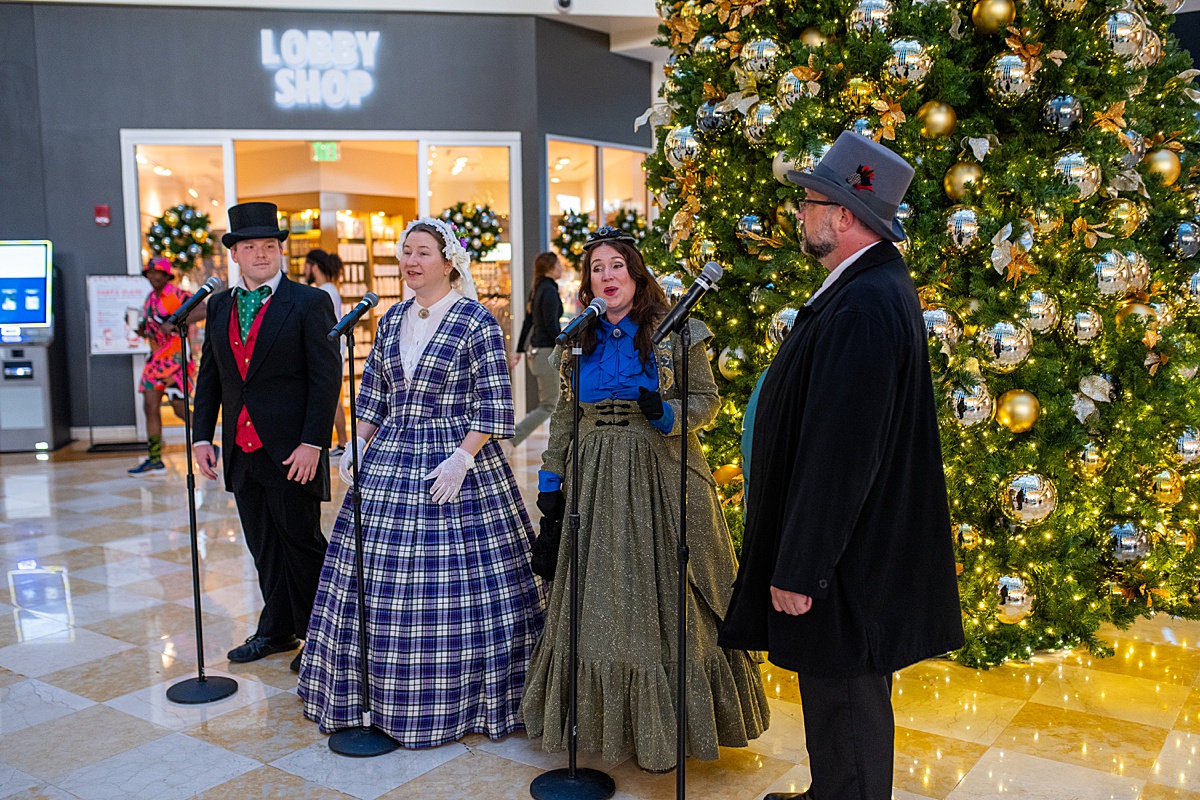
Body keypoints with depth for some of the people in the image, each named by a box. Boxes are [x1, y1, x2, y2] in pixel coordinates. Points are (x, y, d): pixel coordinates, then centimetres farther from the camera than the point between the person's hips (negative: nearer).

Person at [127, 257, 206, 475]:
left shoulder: (177, 295, -11)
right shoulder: (150, 299, 14)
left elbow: (202, 311, -28)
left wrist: (174, 324, -34)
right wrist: (138, 328, 0)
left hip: (176, 357, -8)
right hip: (157, 358, 8)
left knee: (180, 408, -6)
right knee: (150, 406, 3)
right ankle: (154, 459, 10)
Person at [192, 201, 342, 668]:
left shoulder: (309, 302, -6)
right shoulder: (219, 305, 12)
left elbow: (326, 377, -11)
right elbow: (209, 375, 15)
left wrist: (313, 443, -17)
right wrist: (203, 436, 7)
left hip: (290, 451, -5)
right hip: (241, 449, 6)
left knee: (301, 542, 4)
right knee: (263, 547, 15)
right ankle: (277, 630, 28)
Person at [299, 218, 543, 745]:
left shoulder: (476, 321, -7)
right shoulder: (392, 319, 11)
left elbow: (493, 404, -10)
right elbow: (373, 391, 16)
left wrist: (462, 458, -18)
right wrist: (357, 444, 5)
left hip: (456, 462, -6)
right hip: (391, 460, 6)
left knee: (456, 581, -1)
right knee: (380, 581, 9)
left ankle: (459, 700, 17)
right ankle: (384, 694, 27)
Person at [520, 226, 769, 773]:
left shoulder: (674, 333, -1)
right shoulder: (577, 341, 10)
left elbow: (706, 399, 0)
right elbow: (564, 418, 13)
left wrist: (667, 413, -19)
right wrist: (550, 483, 9)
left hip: (660, 480, -3)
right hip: (597, 485, 4)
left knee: (663, 598, 0)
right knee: (599, 600, 8)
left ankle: (664, 726, 15)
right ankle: (606, 720, 23)